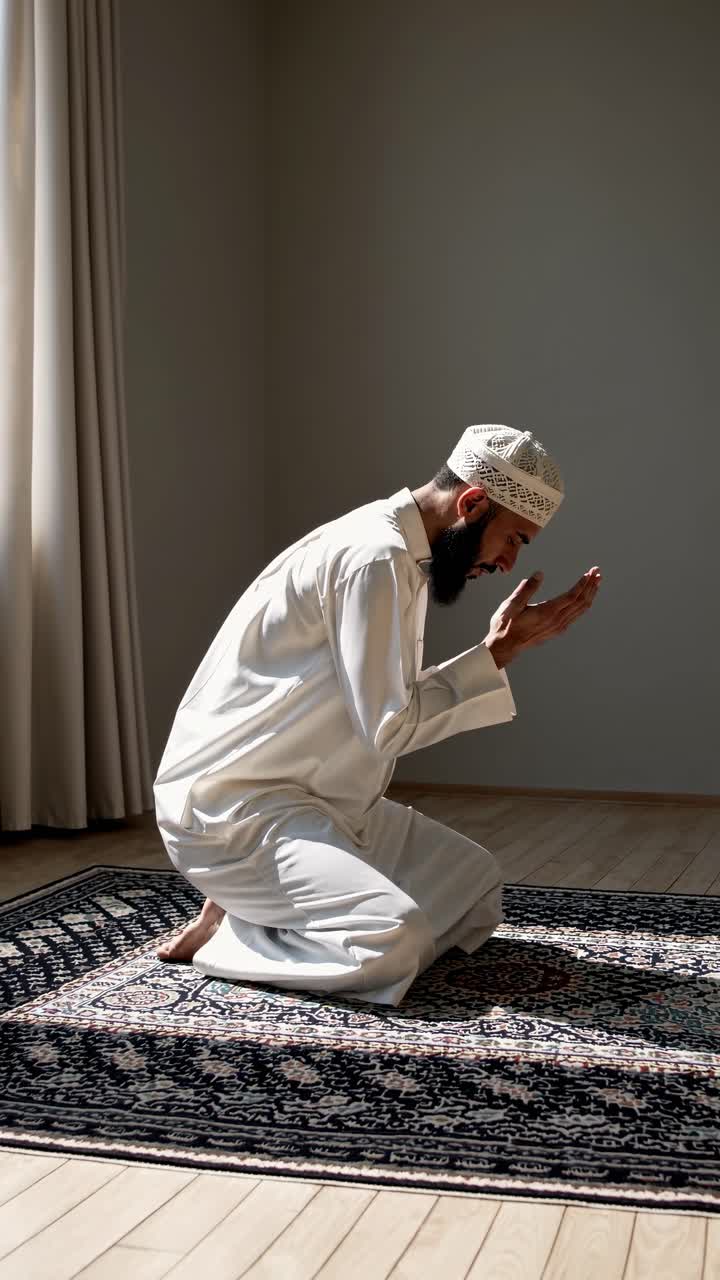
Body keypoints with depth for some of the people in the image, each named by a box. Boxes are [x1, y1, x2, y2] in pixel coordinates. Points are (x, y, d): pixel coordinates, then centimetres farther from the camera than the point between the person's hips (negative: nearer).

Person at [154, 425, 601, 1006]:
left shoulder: (402, 555, 12)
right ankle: (227, 931, -5)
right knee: (393, 942, -29)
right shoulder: (374, 555, -21)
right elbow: (388, 726, -22)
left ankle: (263, 904, 8)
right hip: (233, 807, -11)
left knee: (478, 883, 13)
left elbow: (397, 702, 12)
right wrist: (500, 649, -16)